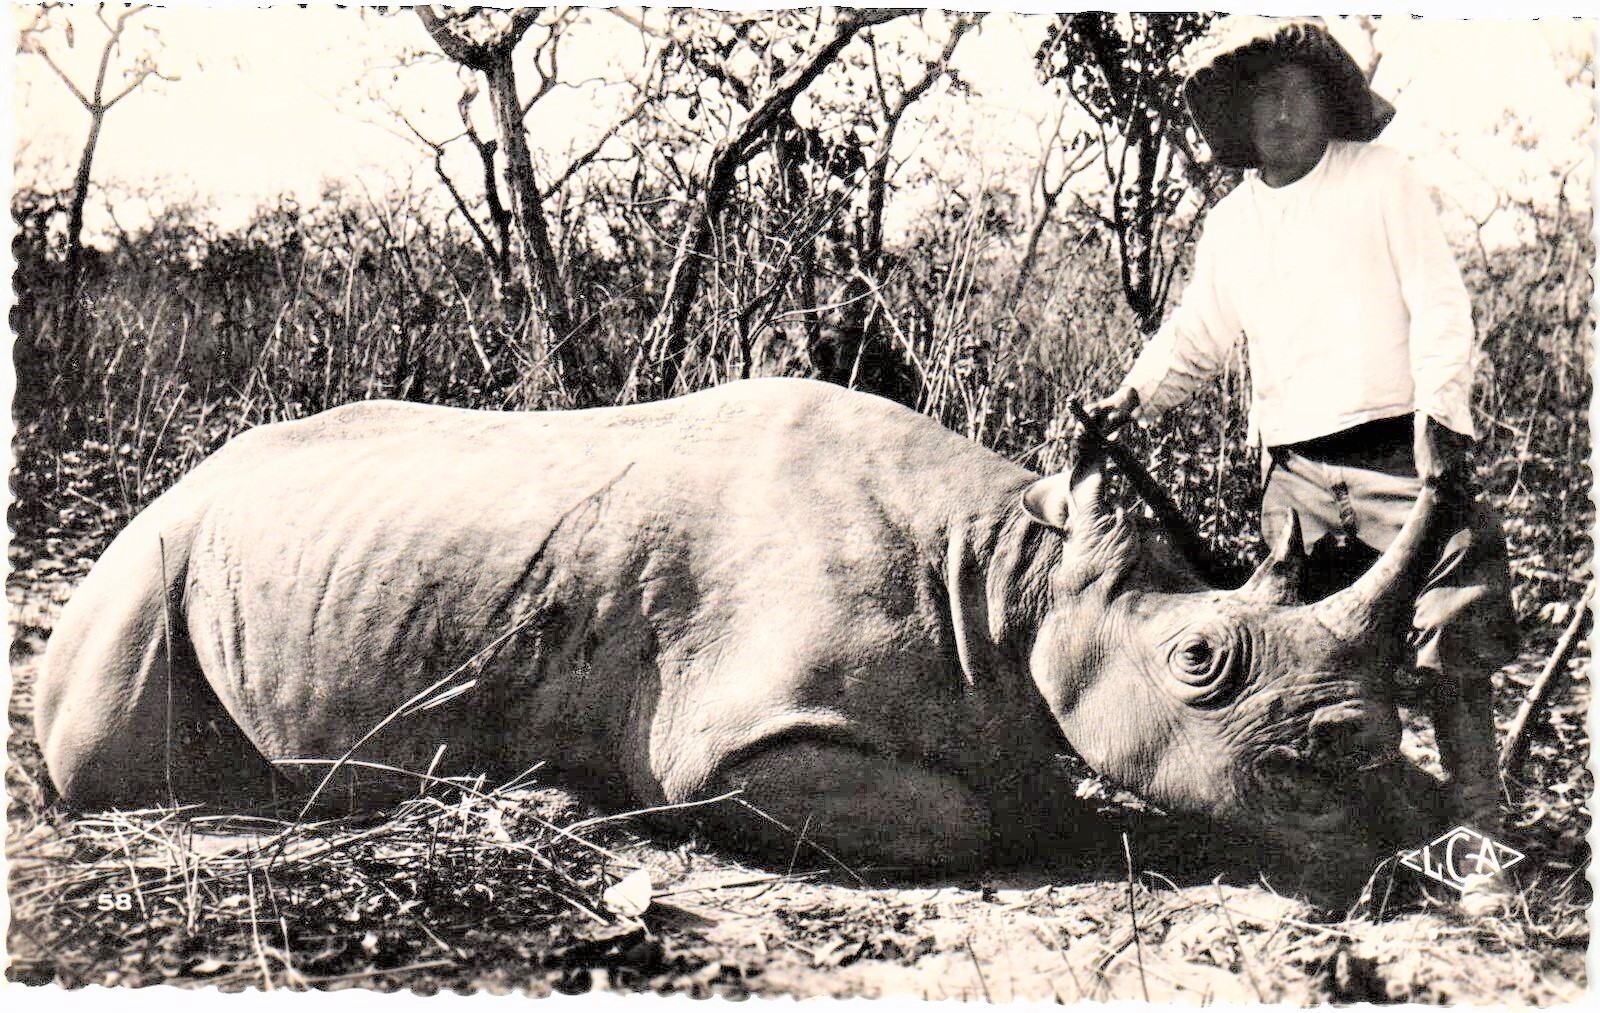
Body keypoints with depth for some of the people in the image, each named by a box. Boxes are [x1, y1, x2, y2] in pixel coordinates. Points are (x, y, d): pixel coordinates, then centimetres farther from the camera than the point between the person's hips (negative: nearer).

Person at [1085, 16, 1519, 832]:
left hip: (1396, 452, -4)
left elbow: (1440, 304, -2)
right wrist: (1132, 398, 6)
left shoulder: (1380, 177, 3)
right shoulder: (1230, 223, 15)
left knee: (1447, 645, -8)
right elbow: (1194, 337, 23)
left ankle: (1476, 824, 0)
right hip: (1295, 473, 4)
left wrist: (1442, 420, -12)